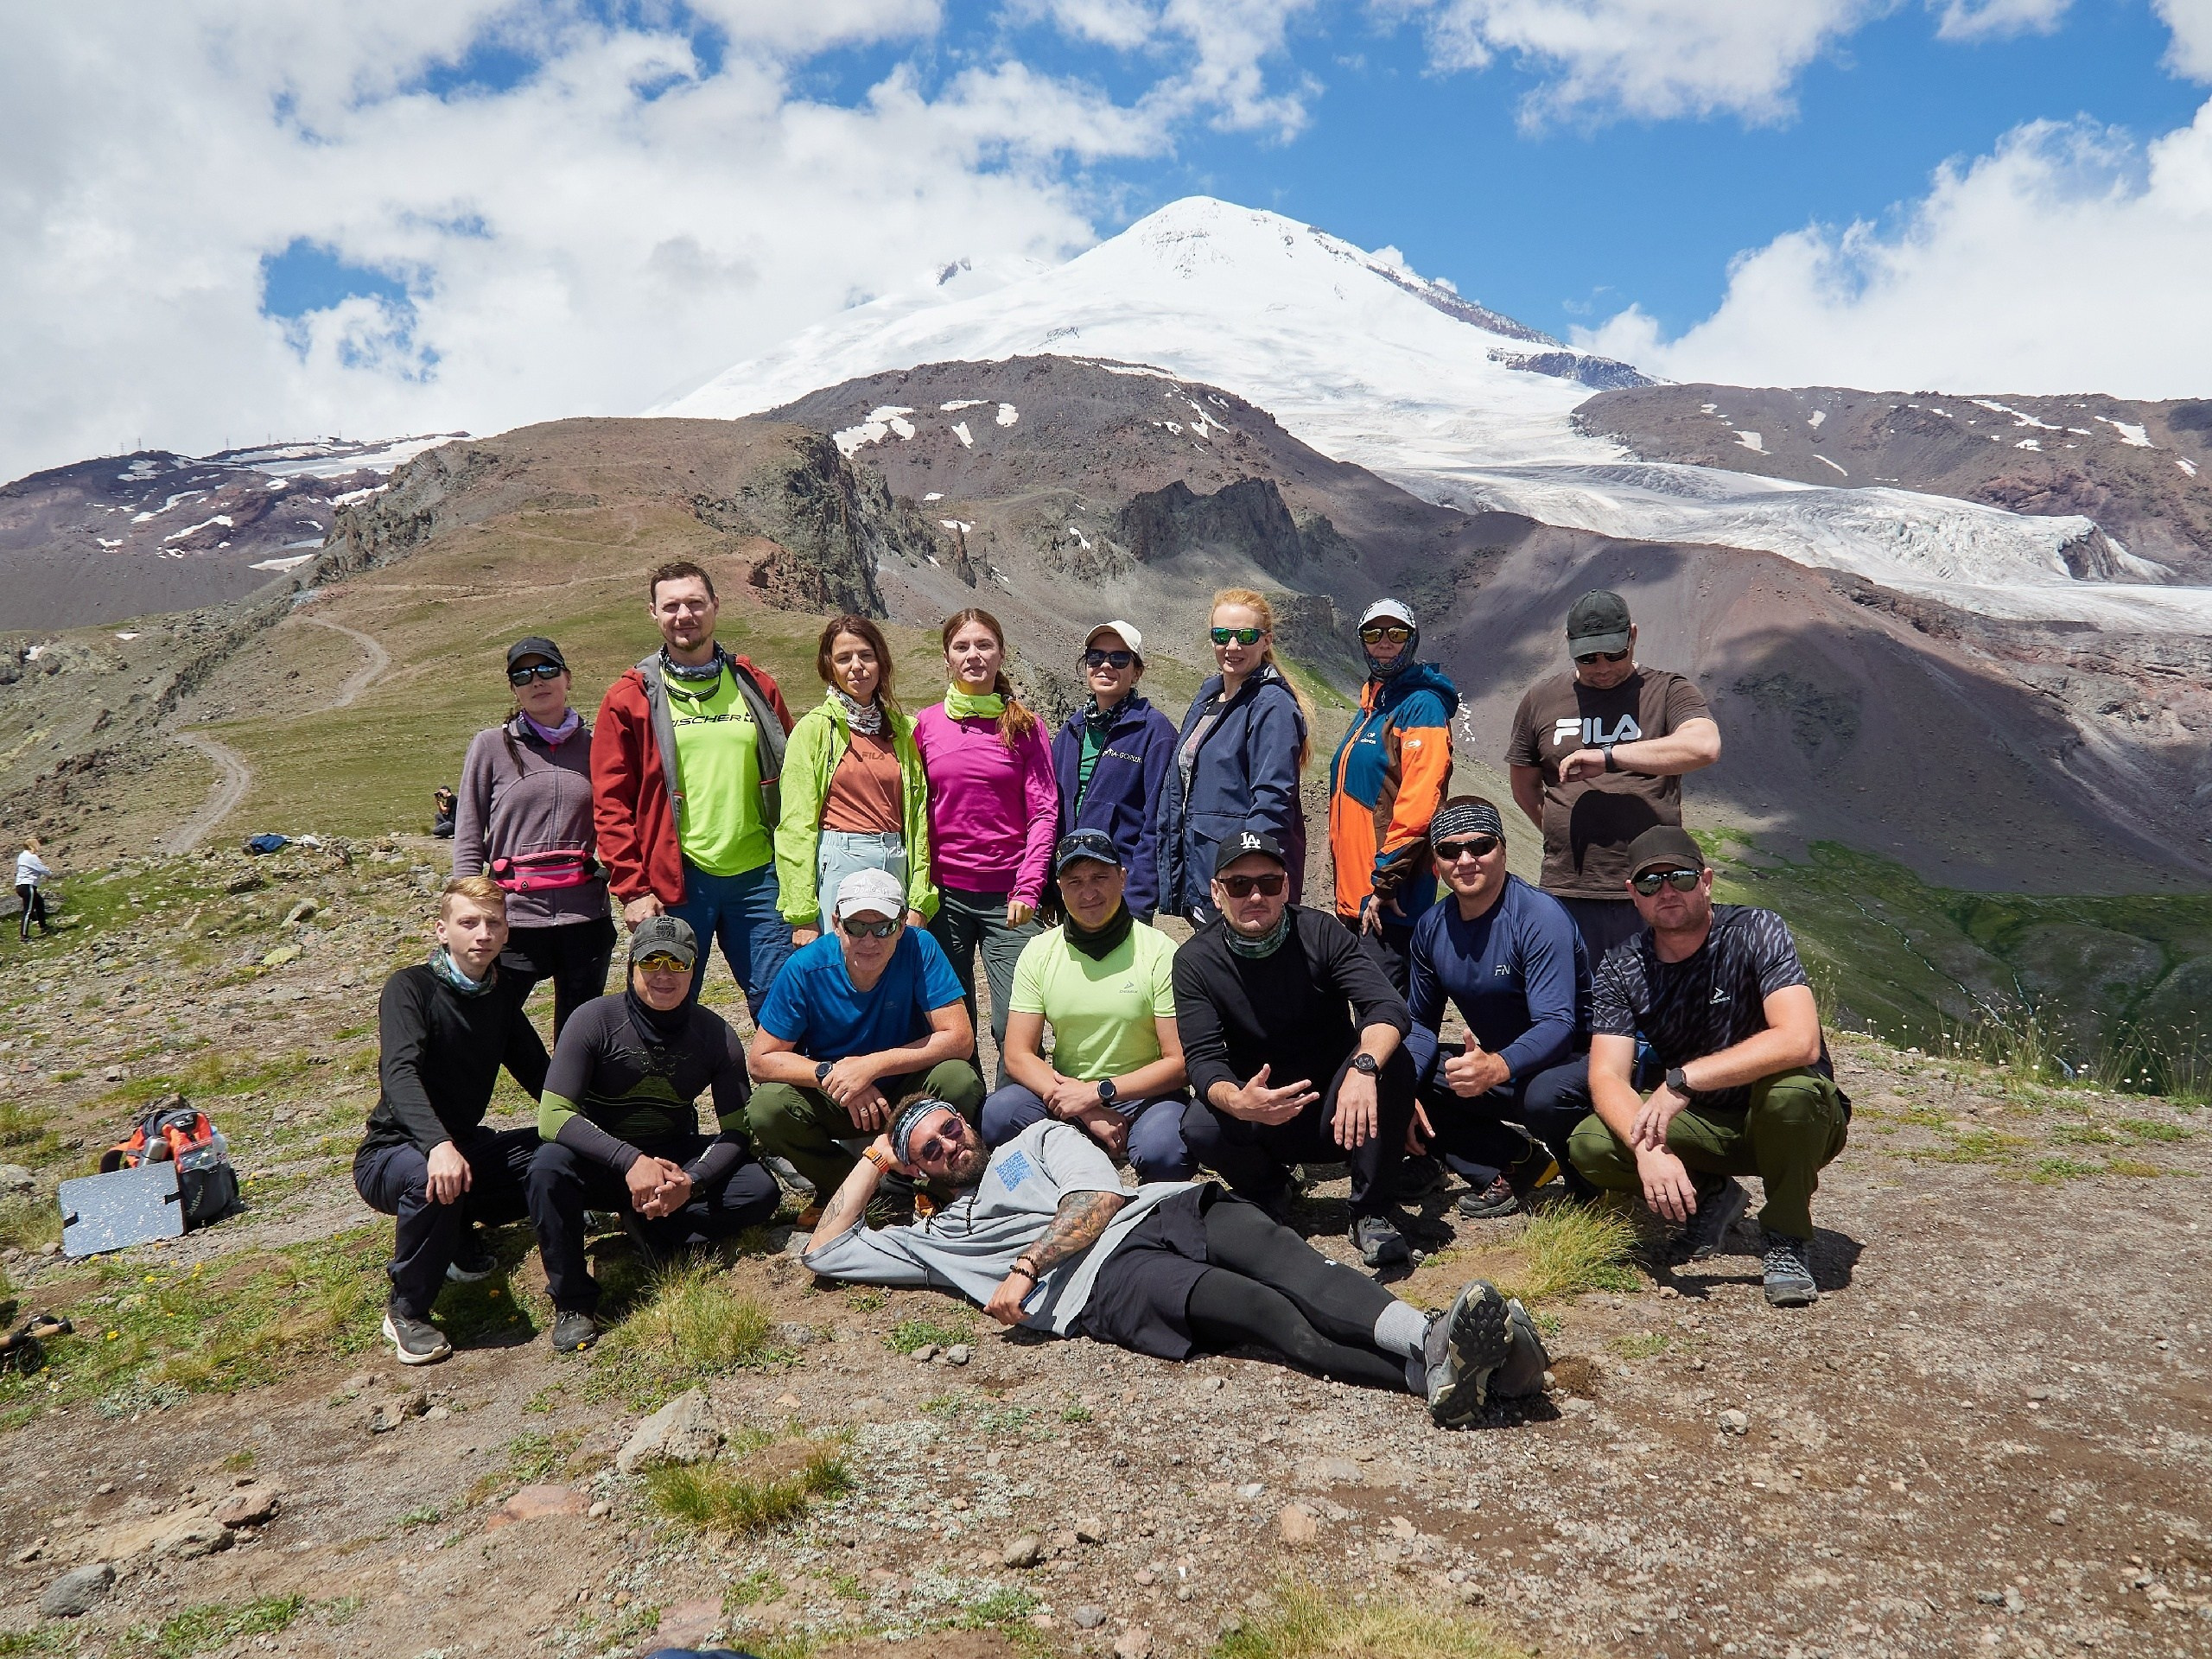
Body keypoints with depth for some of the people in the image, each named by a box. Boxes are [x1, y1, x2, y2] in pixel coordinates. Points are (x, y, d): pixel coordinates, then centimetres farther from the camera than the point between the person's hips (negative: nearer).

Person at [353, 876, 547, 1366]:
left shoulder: (501, 993, 3)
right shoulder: (410, 988, -17)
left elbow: (537, 1074, 8)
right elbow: (399, 1073, -34)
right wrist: (438, 1145, -52)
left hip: (467, 1144, 6)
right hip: (393, 1154, -6)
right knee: (434, 1179, -40)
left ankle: (462, 1235, 9)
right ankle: (406, 1312, -16)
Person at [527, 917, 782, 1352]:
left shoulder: (716, 1035, -11)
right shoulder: (595, 1021, -18)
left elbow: (737, 1131, -10)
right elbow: (553, 1116, -25)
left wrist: (691, 1182, -29)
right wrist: (630, 1161, -37)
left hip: (675, 1157, 2)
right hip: (602, 1158, -1)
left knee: (761, 1192, -22)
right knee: (549, 1165, -35)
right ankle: (572, 1302, -18)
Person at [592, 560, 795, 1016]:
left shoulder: (756, 686, 10)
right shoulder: (630, 699, 2)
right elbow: (611, 803, 0)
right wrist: (632, 888, -8)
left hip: (757, 876, 2)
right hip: (676, 881, -2)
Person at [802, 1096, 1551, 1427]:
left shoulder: (1042, 1139, 29)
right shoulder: (937, 1236, 32)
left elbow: (1098, 1199, 11)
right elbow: (824, 1251, 32)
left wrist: (1024, 1269, -1)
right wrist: (874, 1159, 34)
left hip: (1164, 1209, 2)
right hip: (1105, 1282, -2)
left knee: (1290, 1266, -30)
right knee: (1269, 1315, -29)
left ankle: (1434, 1342, -51)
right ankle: (1441, 1374, -50)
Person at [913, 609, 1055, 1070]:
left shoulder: (1024, 725, 3)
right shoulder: (926, 724, 7)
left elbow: (1044, 812, -1)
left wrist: (1028, 888, -10)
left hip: (1007, 896, -2)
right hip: (944, 893, 2)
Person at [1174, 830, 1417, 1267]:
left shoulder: (1319, 932, -11)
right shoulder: (1195, 960, -9)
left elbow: (1387, 1008, -22)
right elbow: (1203, 1059, -16)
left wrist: (1363, 1067, -45)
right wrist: (1236, 1102, -41)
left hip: (1337, 1113, 0)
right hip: (1258, 1113, 0)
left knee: (1393, 1062, -29)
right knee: (1200, 1128, -31)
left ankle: (1372, 1212, -10)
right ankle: (1266, 1191, 5)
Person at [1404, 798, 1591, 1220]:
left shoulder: (1540, 917, -21)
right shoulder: (1432, 927, -1)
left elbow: (1556, 1025, -30)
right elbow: (1421, 1023, 8)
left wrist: (1498, 1067, -50)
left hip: (1571, 1063, -6)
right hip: (1494, 1064, 6)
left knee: (1543, 1096, -40)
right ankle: (1515, 1165, -7)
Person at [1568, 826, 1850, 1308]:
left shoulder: (1755, 931, -18)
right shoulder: (1621, 971, -7)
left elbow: (1800, 1041, -32)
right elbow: (1607, 1078, -17)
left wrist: (1683, 1078, -36)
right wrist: (1648, 1149, -37)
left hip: (1786, 1124, -3)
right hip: (1703, 1128, 3)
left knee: (1789, 1087, -37)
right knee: (1589, 1145, -21)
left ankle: (1786, 1239, -11)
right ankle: (1712, 1196, 8)